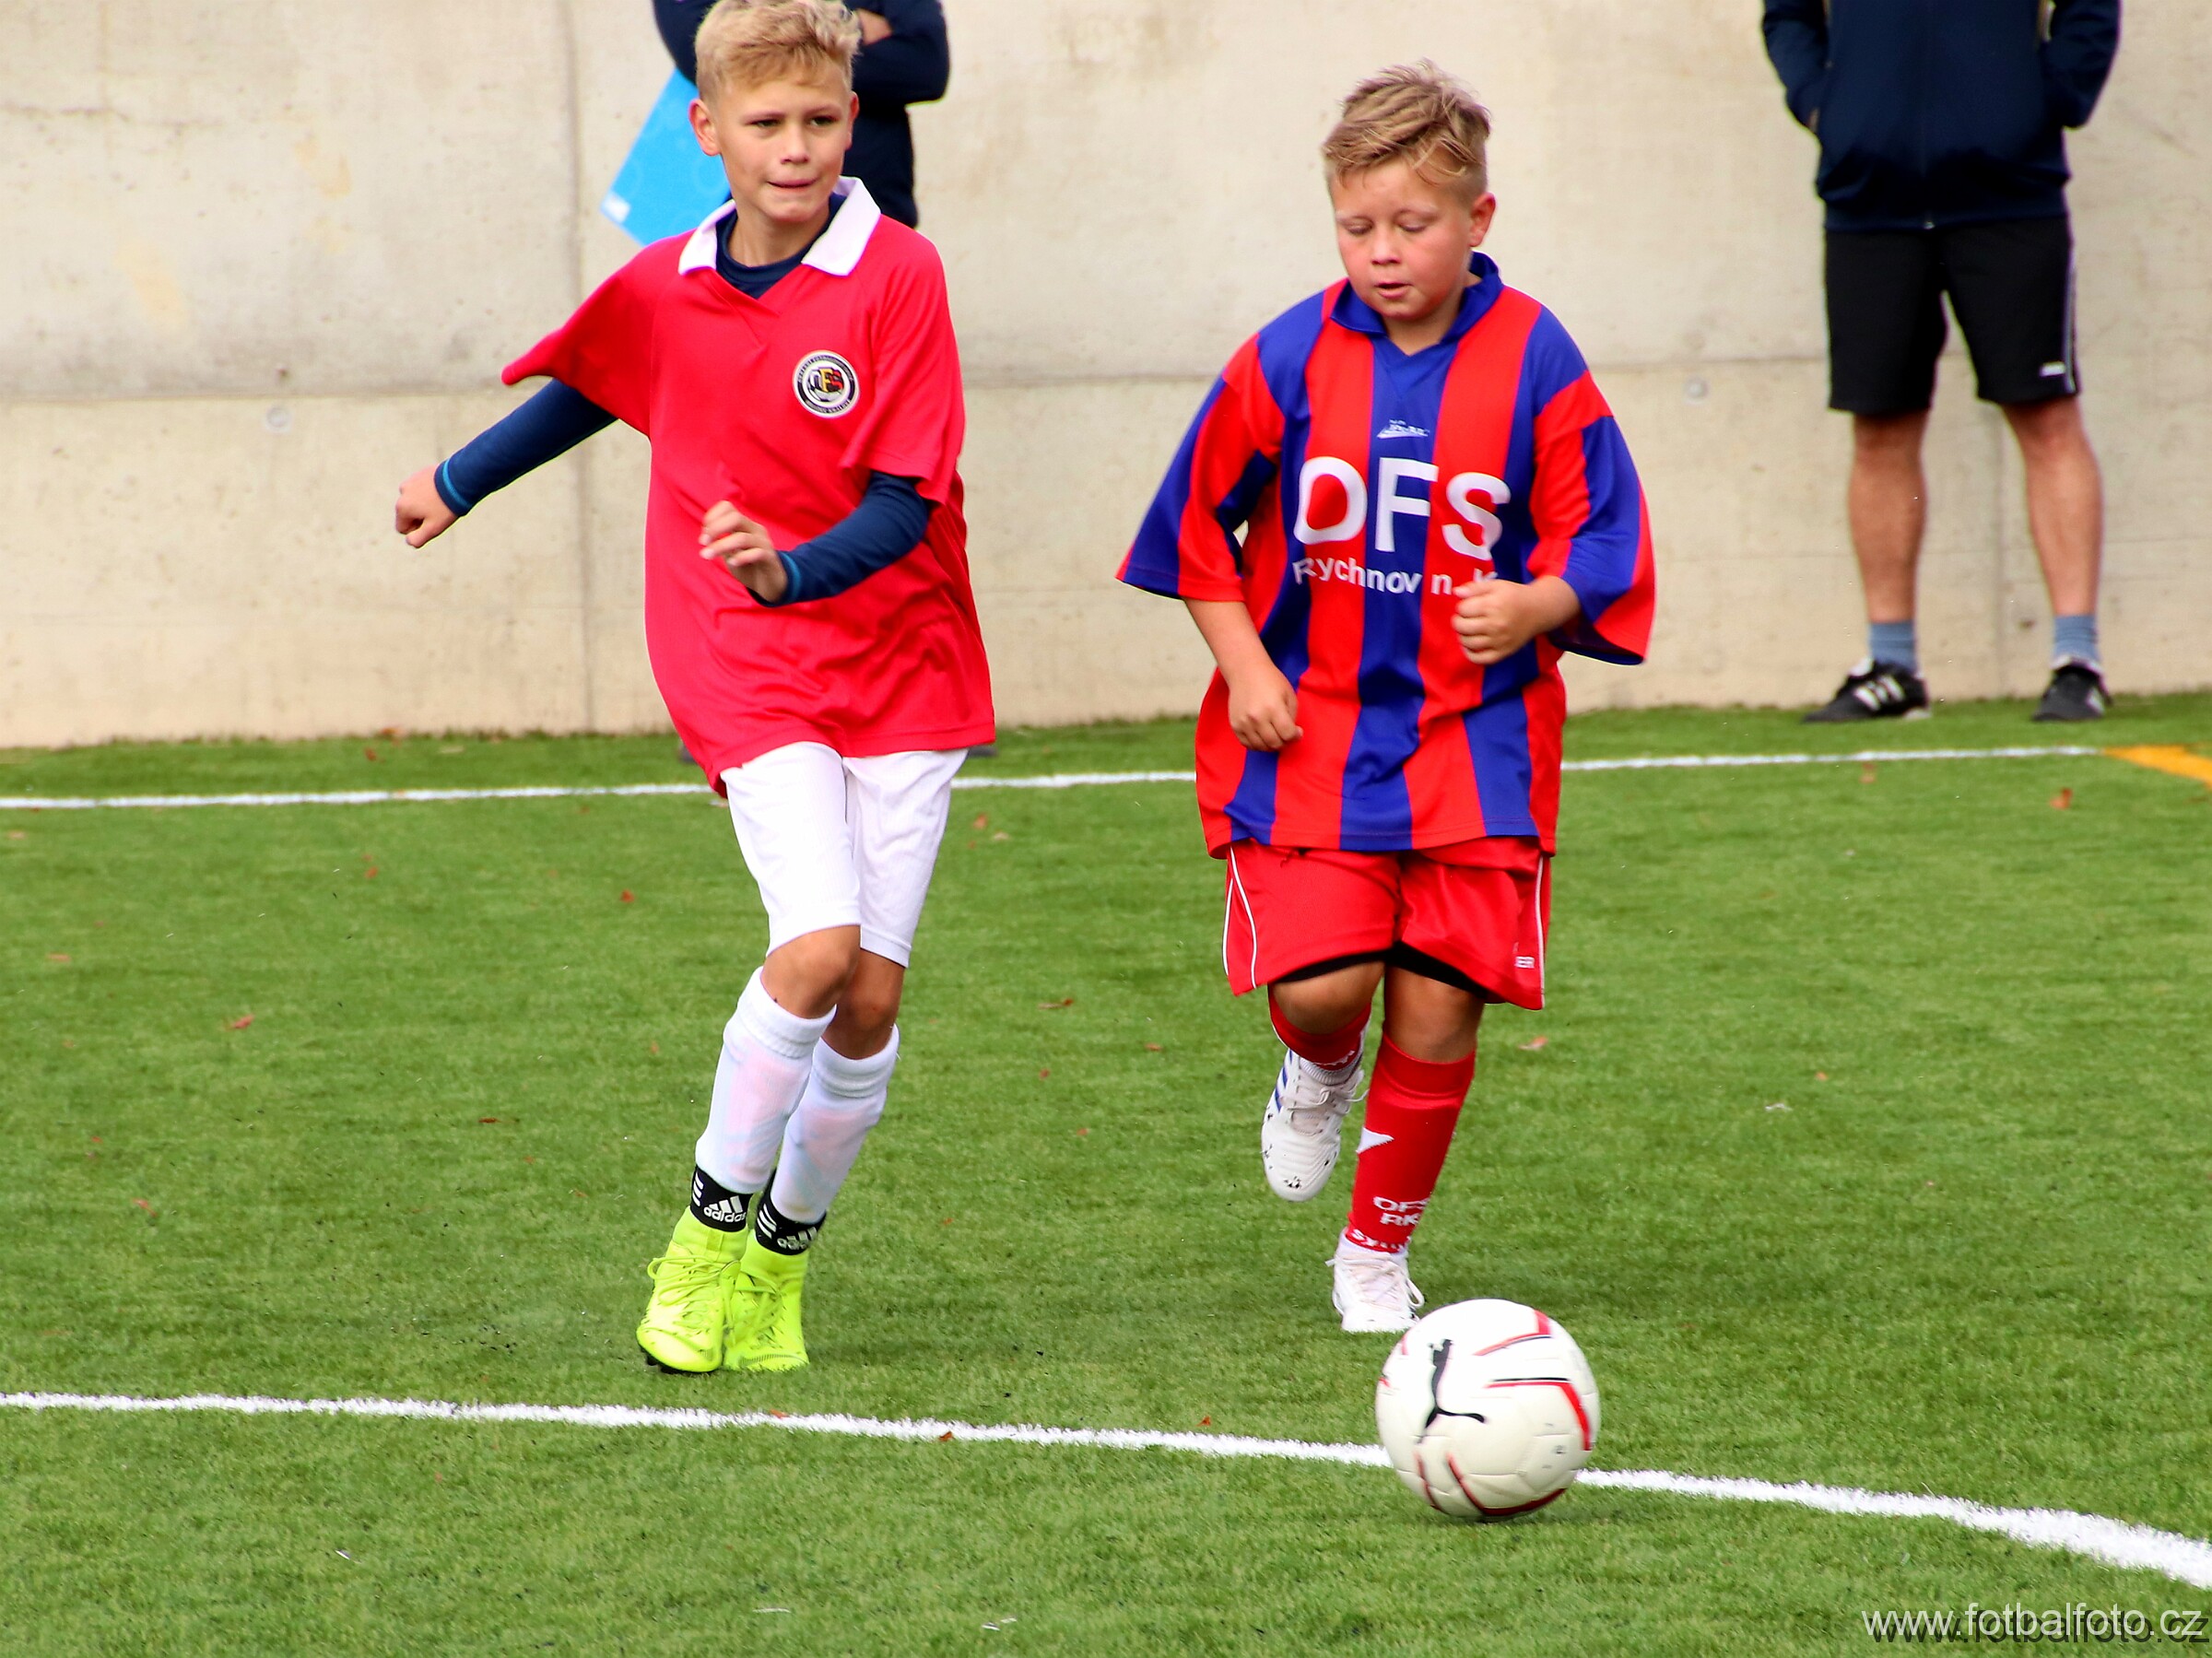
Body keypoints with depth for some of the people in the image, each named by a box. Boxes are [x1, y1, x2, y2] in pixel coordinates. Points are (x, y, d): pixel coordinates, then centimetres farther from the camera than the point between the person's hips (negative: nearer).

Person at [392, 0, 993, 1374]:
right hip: (751, 679, 0)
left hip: (905, 667, 0)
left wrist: (793, 570, -32)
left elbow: (904, 503, -14)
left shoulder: (897, 276, -10)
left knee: (873, 994, -3)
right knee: (818, 946, -20)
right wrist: (459, 484, 37)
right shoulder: (662, 292, 1)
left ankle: (783, 1253, 20)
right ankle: (713, 1226, 0)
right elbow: (590, 390, 24)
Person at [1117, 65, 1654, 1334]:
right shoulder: (1290, 359, -3)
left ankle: (1380, 1248, 20)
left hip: (1475, 740, 0)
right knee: (1321, 983, -14)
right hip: (1306, 730, 0)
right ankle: (1320, 1074, 25)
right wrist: (1243, 663, -2)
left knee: (1438, 1007, -1)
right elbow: (1198, 521, 9)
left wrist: (1535, 607, -19)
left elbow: (1605, 542, 1)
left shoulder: (1534, 365, -5)